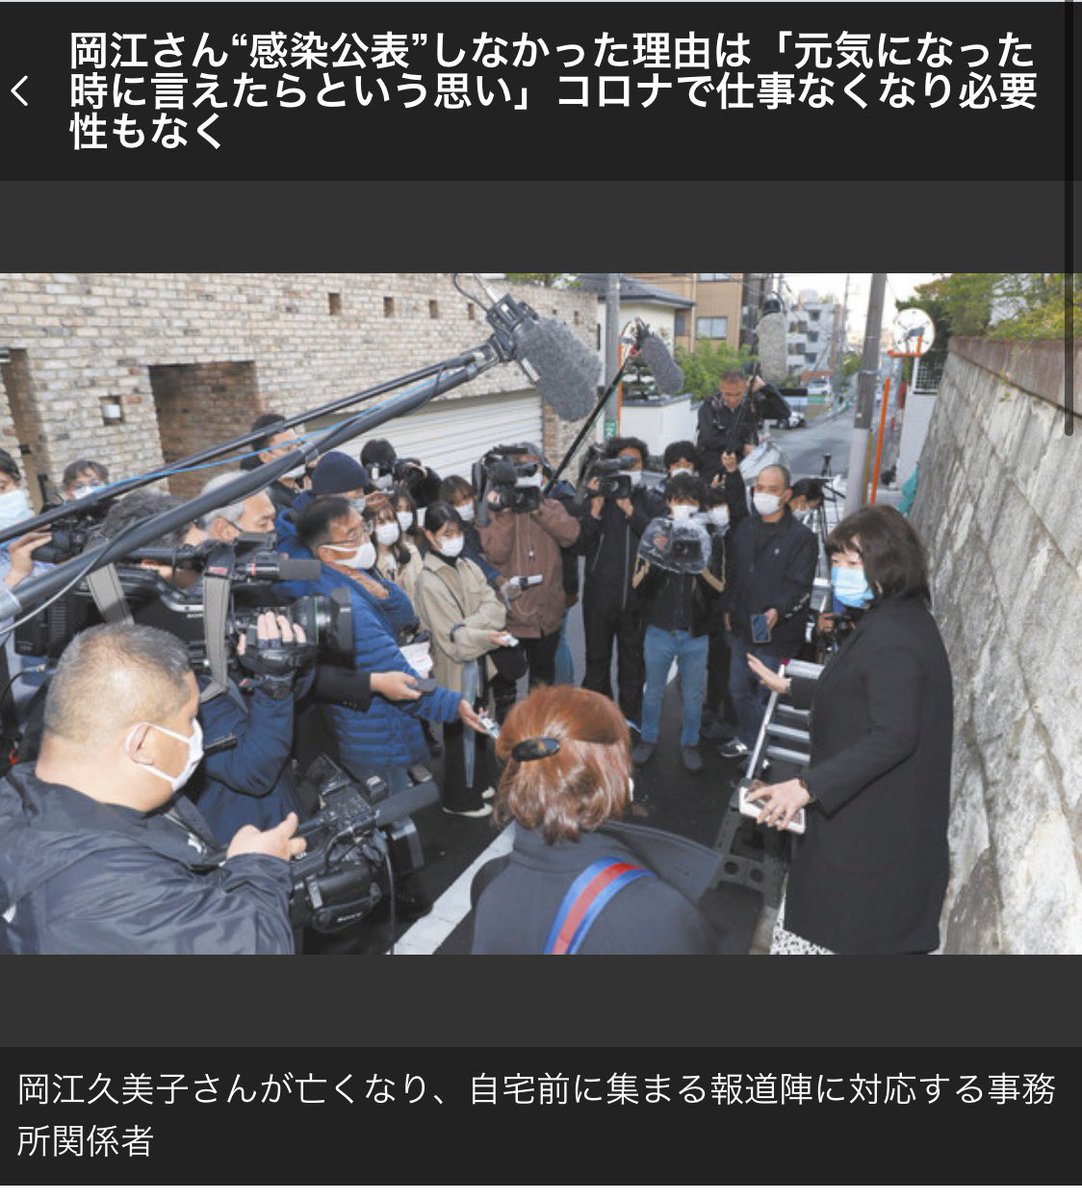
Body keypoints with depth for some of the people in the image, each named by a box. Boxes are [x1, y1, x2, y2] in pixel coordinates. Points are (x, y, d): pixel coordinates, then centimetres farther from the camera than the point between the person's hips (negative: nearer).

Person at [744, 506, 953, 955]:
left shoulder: (891, 636, -24)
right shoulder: (893, 619, 10)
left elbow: (893, 736, -31)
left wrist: (810, 785, -35)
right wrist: (790, 688, 29)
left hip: (866, 830, -10)